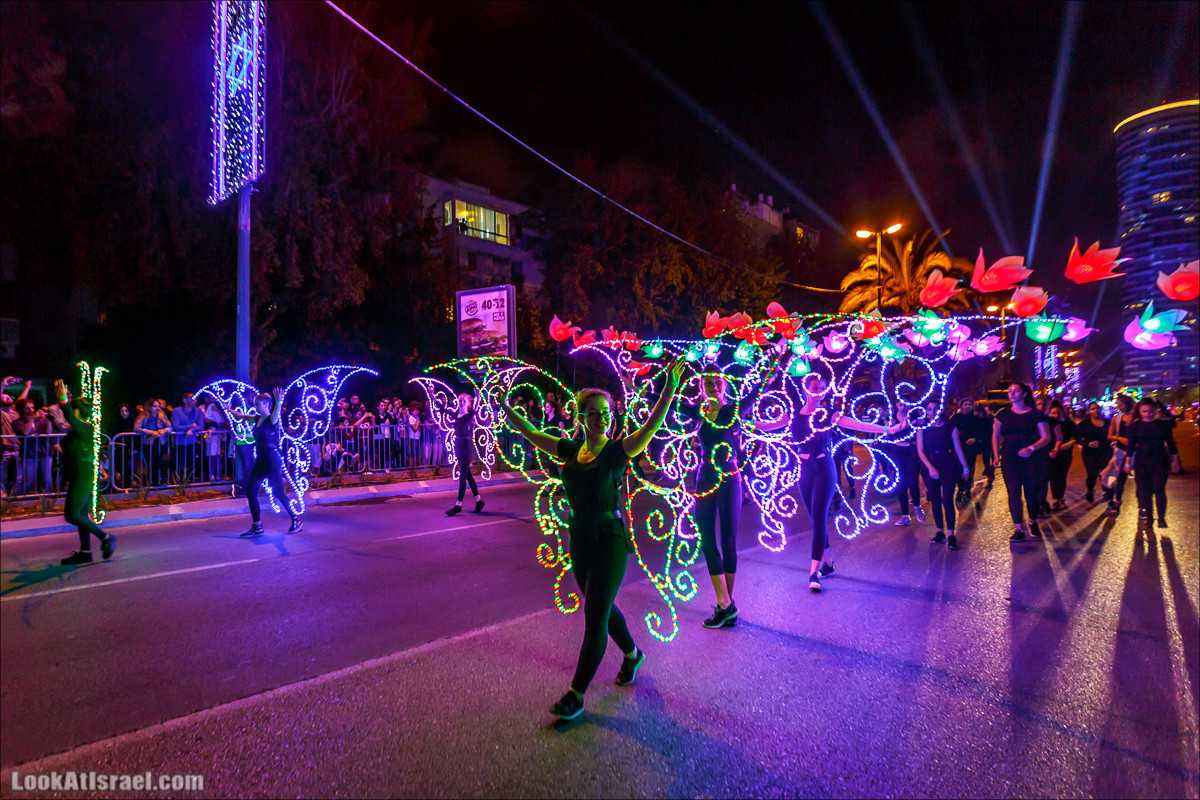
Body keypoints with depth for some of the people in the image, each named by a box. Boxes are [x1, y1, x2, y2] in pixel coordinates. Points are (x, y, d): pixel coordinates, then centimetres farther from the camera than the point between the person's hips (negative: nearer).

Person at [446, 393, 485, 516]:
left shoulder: (470, 415, -6)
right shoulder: (457, 414, 11)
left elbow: (475, 408, -26)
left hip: (467, 445, -7)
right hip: (458, 444, 7)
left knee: (463, 475, -6)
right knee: (467, 474, 12)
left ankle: (458, 505, -3)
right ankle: (479, 500, 22)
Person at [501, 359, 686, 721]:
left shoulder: (617, 451, -10)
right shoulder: (571, 451, 4)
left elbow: (651, 426, -25)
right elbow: (528, 431, 12)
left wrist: (668, 393, -39)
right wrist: (503, 404, 14)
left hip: (610, 541, -6)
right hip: (579, 541, 6)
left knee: (595, 617, -1)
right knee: (602, 609, 21)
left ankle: (575, 695, 10)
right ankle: (632, 654, 47)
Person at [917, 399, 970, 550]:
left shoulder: (950, 427, 2)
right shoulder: (922, 429, 3)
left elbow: (958, 449, 5)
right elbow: (920, 451, -2)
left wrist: (965, 467, 3)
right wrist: (930, 467, -14)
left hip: (948, 465, -2)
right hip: (930, 466, 2)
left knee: (947, 500, -9)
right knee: (935, 500, 5)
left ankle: (951, 535, -4)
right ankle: (940, 532, 15)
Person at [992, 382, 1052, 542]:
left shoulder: (1035, 414, 1)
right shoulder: (1003, 414, 8)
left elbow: (1046, 437, -1)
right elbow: (996, 435, 14)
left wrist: (1031, 448, -18)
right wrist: (996, 455, 4)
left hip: (1030, 457, -1)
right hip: (1009, 458, 1)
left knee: (1032, 492, 4)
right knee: (1013, 491, -7)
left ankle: (1033, 522, 30)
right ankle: (1018, 528, -2)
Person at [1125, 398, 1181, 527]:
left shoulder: (1164, 424, 1)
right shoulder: (1135, 426, 1)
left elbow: (1171, 443, 8)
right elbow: (1131, 445, 5)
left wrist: (1175, 460, 8)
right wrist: (1128, 463, 4)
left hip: (1160, 460, -1)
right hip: (1141, 462, 1)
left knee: (1159, 489, -8)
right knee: (1144, 490, 2)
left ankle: (1162, 518, 1)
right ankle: (1149, 517, 13)